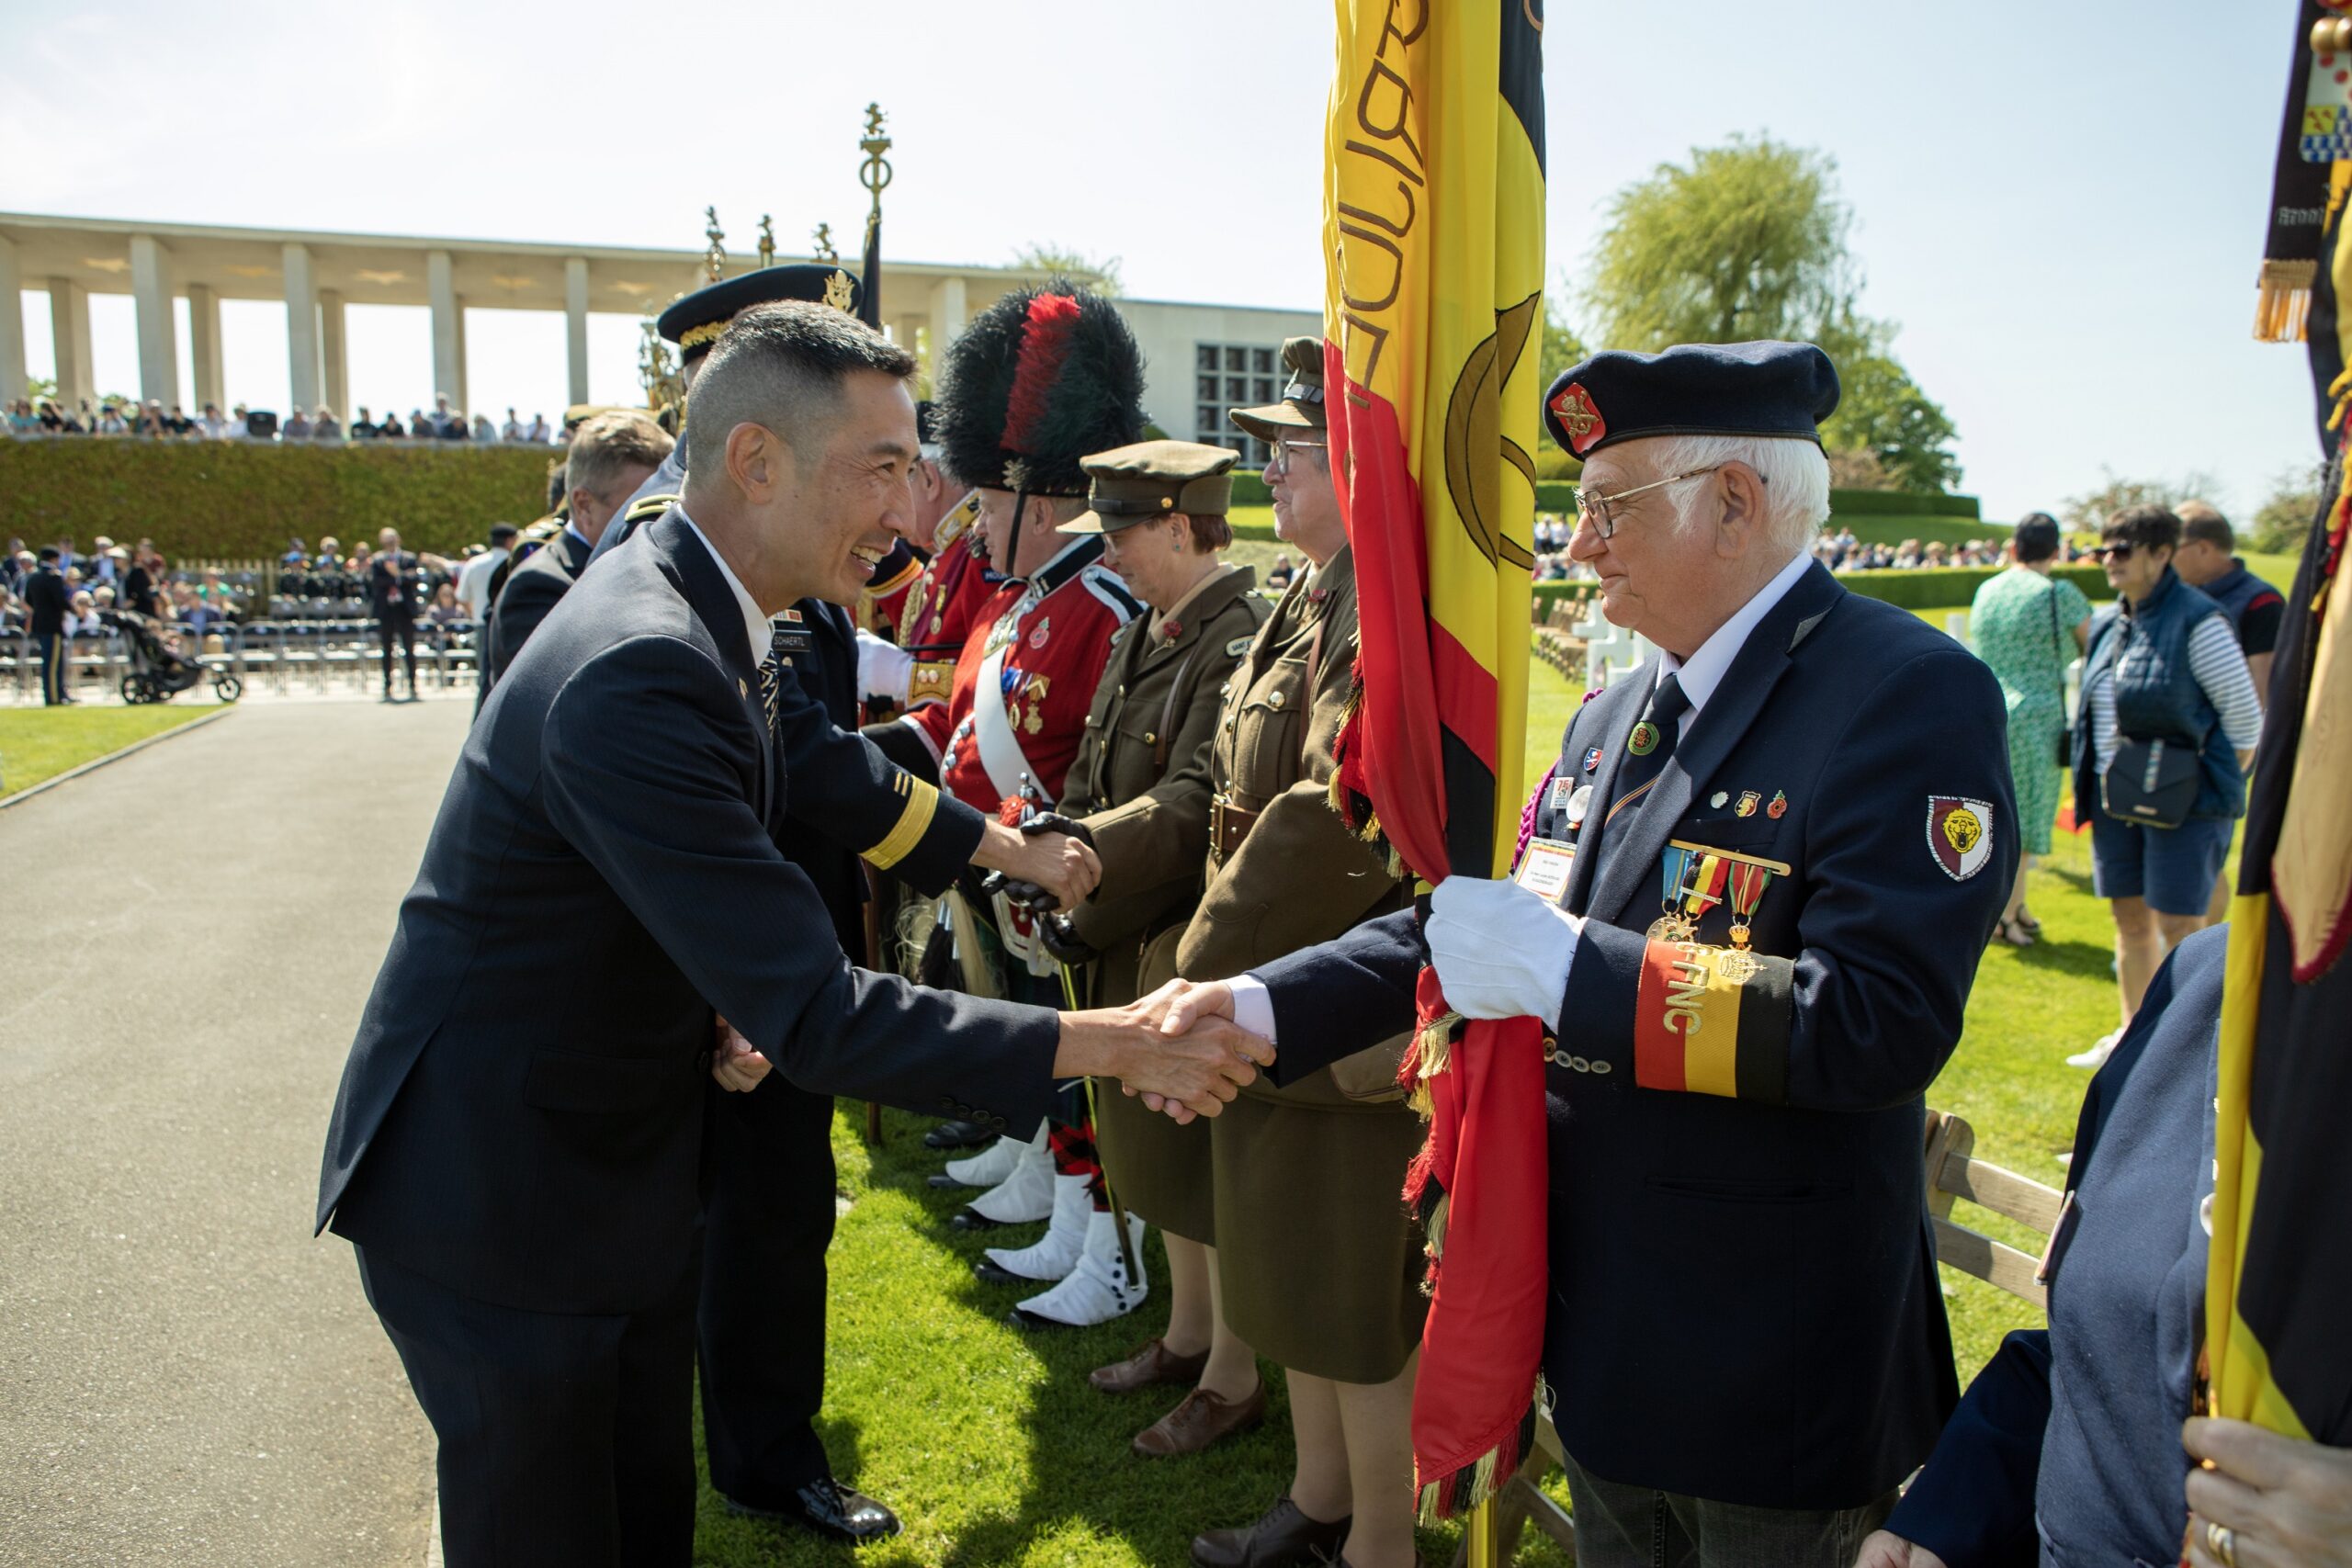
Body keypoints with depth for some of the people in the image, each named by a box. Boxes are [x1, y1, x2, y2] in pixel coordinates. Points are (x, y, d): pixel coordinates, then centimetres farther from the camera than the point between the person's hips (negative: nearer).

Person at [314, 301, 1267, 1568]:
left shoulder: (697, 616, 2)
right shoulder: (638, 670, -31)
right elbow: (809, 1014, -32)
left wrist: (721, 1000, -4)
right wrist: (1103, 1045, -30)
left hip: (626, 1163, 9)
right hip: (494, 1195, -9)